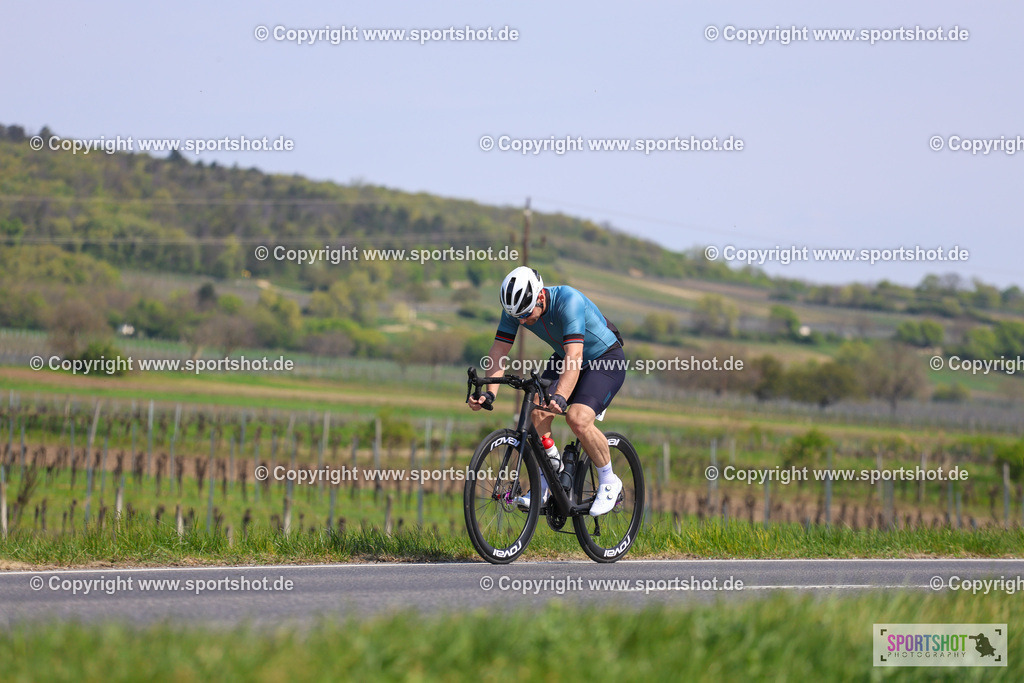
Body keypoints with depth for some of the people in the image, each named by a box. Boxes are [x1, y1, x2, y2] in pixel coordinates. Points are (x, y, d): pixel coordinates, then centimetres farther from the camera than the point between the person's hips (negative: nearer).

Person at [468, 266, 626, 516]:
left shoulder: (568, 301, -36)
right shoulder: (516, 308, -17)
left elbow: (574, 356, -45)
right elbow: (498, 351, -15)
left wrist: (560, 396, -59)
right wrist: (489, 393, -31)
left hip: (606, 360, -6)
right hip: (564, 359, 6)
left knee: (578, 418, -26)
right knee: (538, 409, -17)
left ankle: (609, 482, -4)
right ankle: (544, 487, -4)